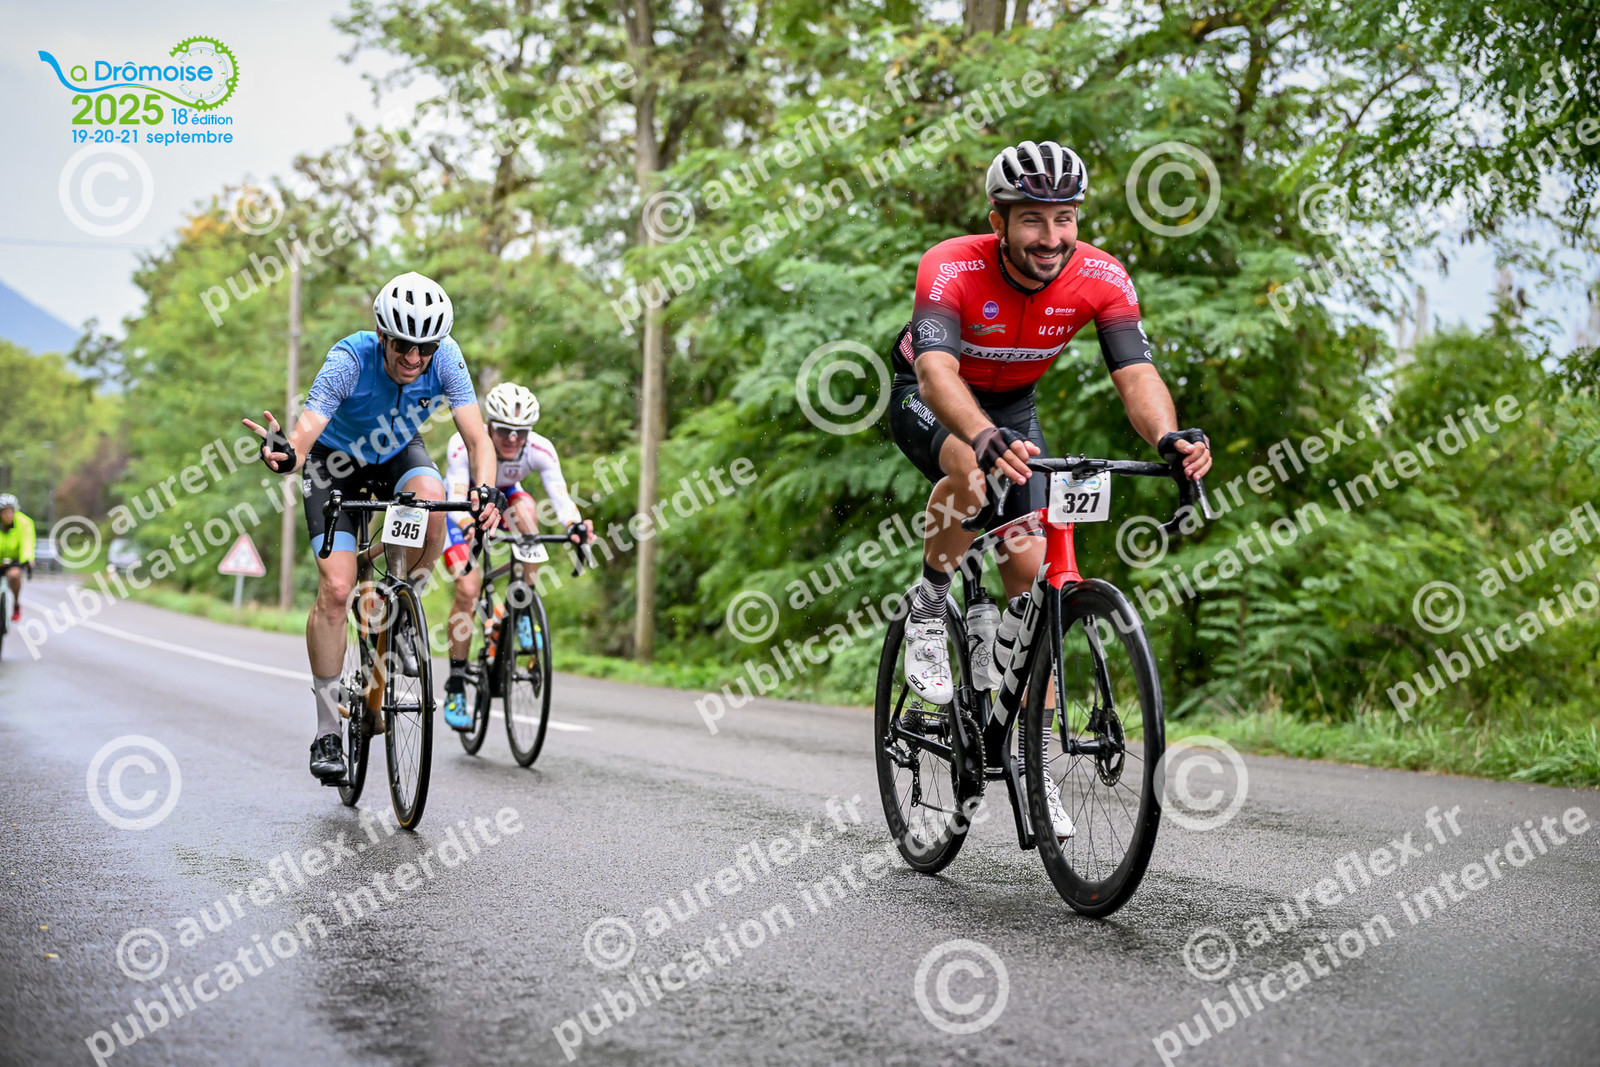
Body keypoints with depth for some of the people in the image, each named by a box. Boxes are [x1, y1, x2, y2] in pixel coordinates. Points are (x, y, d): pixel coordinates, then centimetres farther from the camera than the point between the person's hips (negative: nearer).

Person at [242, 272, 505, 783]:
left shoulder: (445, 358, -26)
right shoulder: (349, 360, -33)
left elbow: (476, 435, -30)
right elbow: (306, 432, -41)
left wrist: (486, 490, -50)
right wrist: (286, 453, -65)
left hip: (397, 454, 3)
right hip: (337, 461, -2)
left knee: (431, 497, -34)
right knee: (336, 588, -16)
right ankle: (327, 731, -6)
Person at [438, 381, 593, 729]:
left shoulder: (540, 450, -29)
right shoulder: (465, 445, -35)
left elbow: (560, 496, -38)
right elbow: (457, 500, -44)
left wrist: (574, 524, -60)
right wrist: (470, 526, -66)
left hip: (503, 497, 2)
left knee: (525, 509, -35)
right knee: (468, 589, -19)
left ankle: (523, 611, -21)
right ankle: (455, 687, -6)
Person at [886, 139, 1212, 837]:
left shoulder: (1100, 277, -25)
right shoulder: (953, 269, -35)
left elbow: (1136, 373, -34)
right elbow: (937, 370, -50)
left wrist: (1168, 437, -56)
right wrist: (987, 438, -70)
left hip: (1012, 403, 4)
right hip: (927, 397, -3)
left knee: (1028, 566, -7)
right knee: (969, 470, -38)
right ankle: (928, 613, -12)